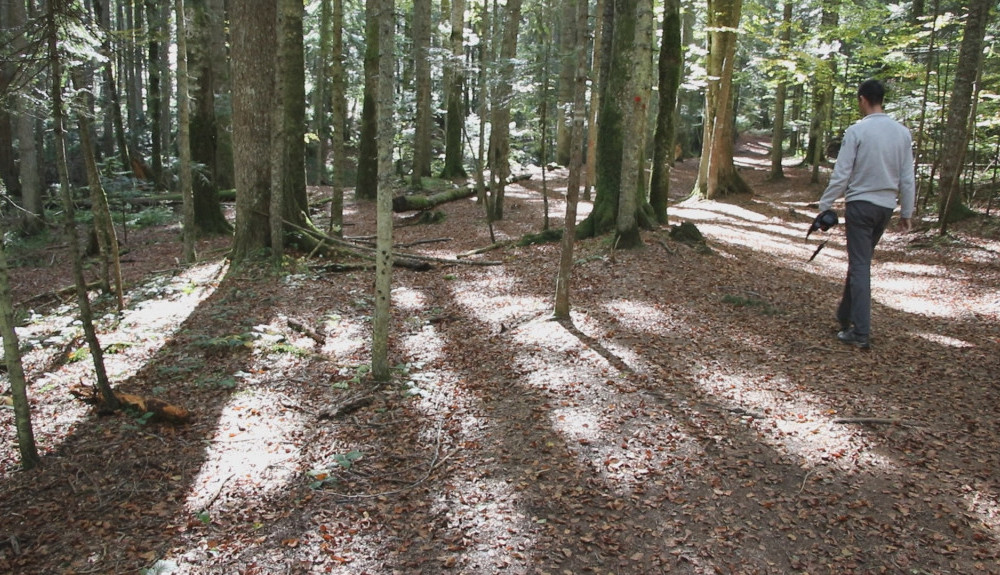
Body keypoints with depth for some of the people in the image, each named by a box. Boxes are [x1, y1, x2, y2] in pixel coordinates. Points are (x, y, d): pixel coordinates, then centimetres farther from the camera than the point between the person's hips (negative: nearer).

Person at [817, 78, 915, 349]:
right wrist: (907, 212, 15)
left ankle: (861, 333, -6)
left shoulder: (857, 131, -12)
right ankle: (845, 314, 32)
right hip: (886, 206, 5)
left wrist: (825, 206, -5)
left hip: (860, 204, -5)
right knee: (860, 262, 19)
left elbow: (841, 174, -13)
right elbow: (907, 178, 8)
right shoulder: (902, 132, 4)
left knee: (860, 266, -4)